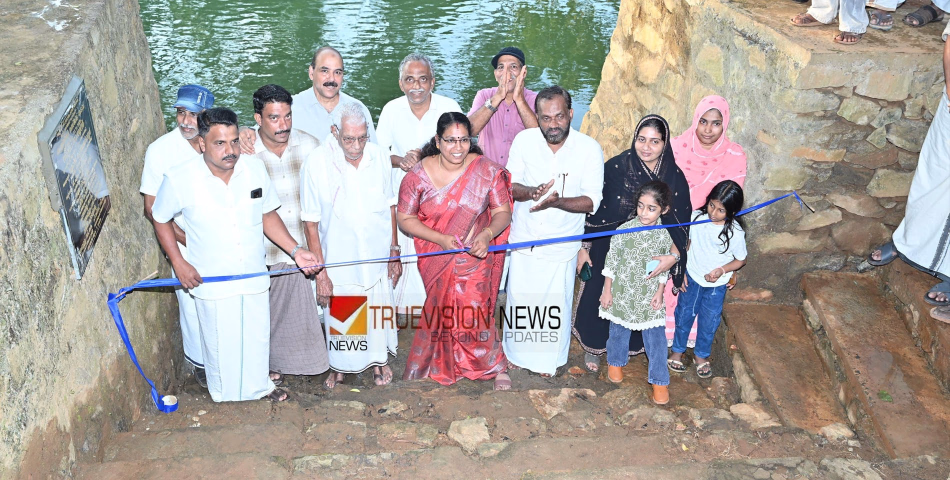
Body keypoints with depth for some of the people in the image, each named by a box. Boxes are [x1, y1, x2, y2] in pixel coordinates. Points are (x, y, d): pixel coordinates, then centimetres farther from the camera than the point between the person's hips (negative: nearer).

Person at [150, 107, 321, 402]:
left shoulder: (255, 169, -10)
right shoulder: (179, 180, -19)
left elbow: (268, 215, 4)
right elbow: (160, 219, -2)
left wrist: (296, 251, -4)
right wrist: (178, 262, -8)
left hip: (254, 276, 3)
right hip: (212, 282, -3)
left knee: (257, 334, 21)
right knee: (221, 341, 15)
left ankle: (259, 385, 49)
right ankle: (224, 392, 44)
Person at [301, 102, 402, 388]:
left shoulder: (379, 156, -8)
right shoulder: (316, 164, -18)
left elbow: (389, 206, 5)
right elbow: (311, 223, -12)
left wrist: (394, 251, 6)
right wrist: (320, 272, -11)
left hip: (378, 258, 3)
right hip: (338, 262, -3)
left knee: (379, 308, 18)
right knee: (339, 317, 12)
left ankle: (379, 359, 44)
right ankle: (339, 366, 38)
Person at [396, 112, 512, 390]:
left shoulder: (487, 171, -8)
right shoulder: (418, 175, -9)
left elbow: (503, 212, -4)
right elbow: (405, 218, -5)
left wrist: (488, 234, -26)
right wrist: (442, 239, -17)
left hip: (475, 259, -1)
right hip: (436, 260, 2)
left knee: (473, 315, -3)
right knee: (440, 314, 9)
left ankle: (496, 367, 22)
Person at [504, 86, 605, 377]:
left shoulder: (589, 149, -13)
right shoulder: (524, 140, -8)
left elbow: (592, 200, -13)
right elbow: (510, 185, -4)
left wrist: (557, 201, -31)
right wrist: (531, 192, -27)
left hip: (561, 243, -2)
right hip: (523, 239, 2)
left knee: (554, 305, 10)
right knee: (518, 298, 14)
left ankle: (549, 360, 35)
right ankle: (516, 352, 39)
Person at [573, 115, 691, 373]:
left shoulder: (674, 177, -13)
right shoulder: (615, 167, -18)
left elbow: (681, 223, -8)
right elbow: (593, 209, -10)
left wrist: (674, 256, -22)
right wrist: (584, 247, -6)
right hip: (608, 249, -1)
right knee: (599, 296, 14)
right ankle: (594, 346, 40)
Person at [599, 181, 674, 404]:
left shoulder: (664, 236, -9)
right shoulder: (624, 230, -14)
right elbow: (611, 261, -6)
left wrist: (659, 293, -2)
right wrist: (607, 291, -3)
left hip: (649, 296, 0)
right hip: (622, 293, 0)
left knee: (656, 338, 3)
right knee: (619, 331, 18)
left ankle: (659, 380, 16)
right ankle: (616, 362, 42)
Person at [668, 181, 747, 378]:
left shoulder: (735, 232, -23)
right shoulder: (696, 217, -17)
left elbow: (740, 260, -8)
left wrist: (721, 270, -25)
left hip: (716, 285, -1)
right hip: (691, 278, 1)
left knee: (709, 322, 16)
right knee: (684, 315, 17)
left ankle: (701, 355, 40)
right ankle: (677, 350, 39)